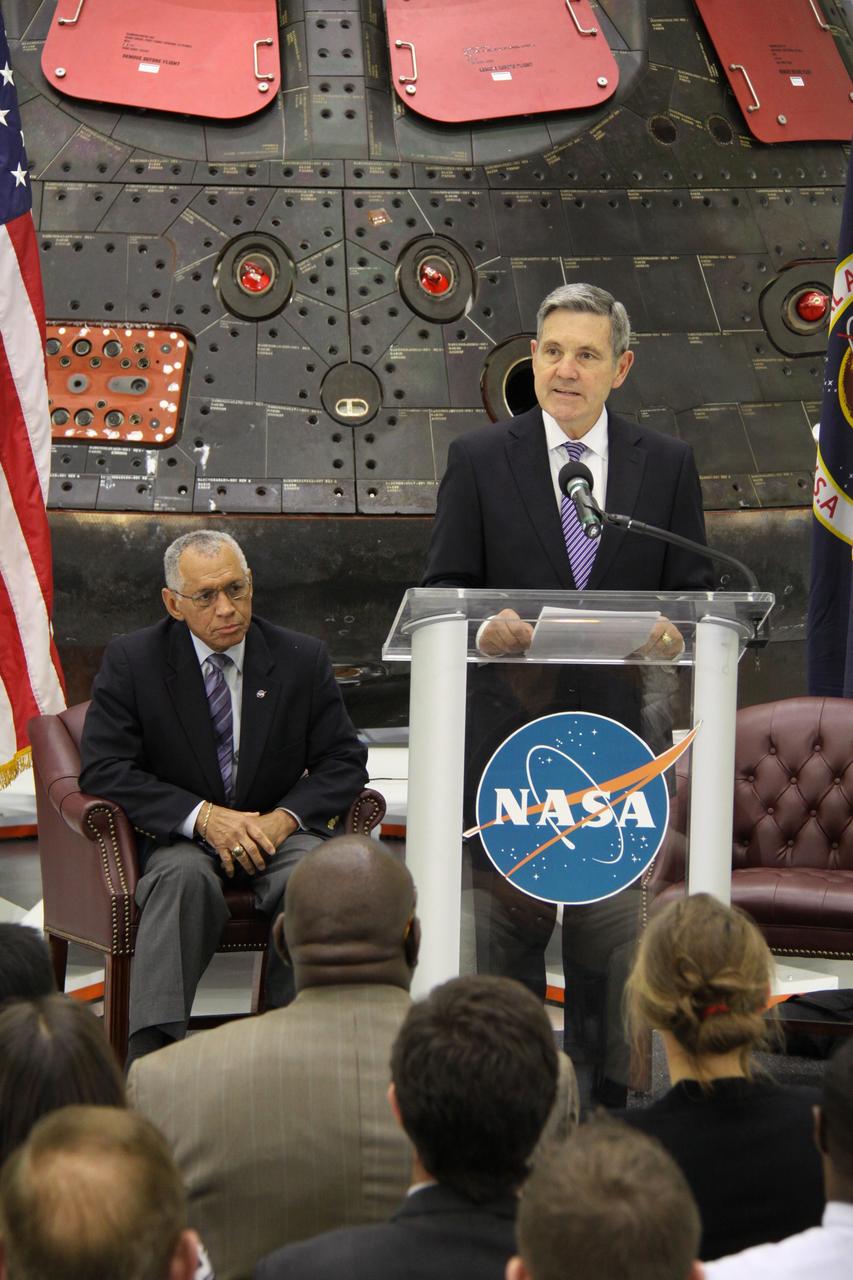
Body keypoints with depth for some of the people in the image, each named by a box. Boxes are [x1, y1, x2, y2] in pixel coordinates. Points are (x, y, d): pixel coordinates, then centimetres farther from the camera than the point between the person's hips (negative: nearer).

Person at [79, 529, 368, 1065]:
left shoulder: (302, 658, 4)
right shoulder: (132, 660, -1)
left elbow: (344, 761, 5)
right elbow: (104, 770, -8)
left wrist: (285, 818, -15)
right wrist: (203, 817, -20)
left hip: (277, 828, 2)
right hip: (180, 836, -2)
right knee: (185, 875, -37)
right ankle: (151, 1052, -44)